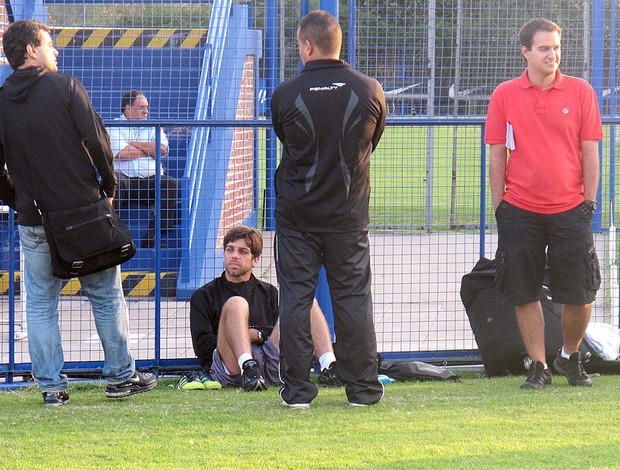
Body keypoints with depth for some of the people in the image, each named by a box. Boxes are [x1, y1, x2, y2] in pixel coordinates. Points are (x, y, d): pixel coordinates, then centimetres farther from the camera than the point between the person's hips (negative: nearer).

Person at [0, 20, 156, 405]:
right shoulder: (66, 87, -7)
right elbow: (96, 139, -11)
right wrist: (109, 185, 1)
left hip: (34, 220, 3)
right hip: (84, 210, -3)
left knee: (41, 304, 8)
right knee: (107, 294, 9)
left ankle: (51, 386, 4)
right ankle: (121, 376, 14)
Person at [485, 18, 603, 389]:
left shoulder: (580, 92, 2)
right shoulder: (505, 96, 3)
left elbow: (590, 152, 4)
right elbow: (497, 155, 6)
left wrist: (589, 202, 0)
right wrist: (499, 207, 3)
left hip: (570, 208, 0)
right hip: (520, 211, 0)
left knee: (580, 295, 0)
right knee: (525, 294, 2)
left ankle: (570, 357, 23)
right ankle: (538, 366, 13)